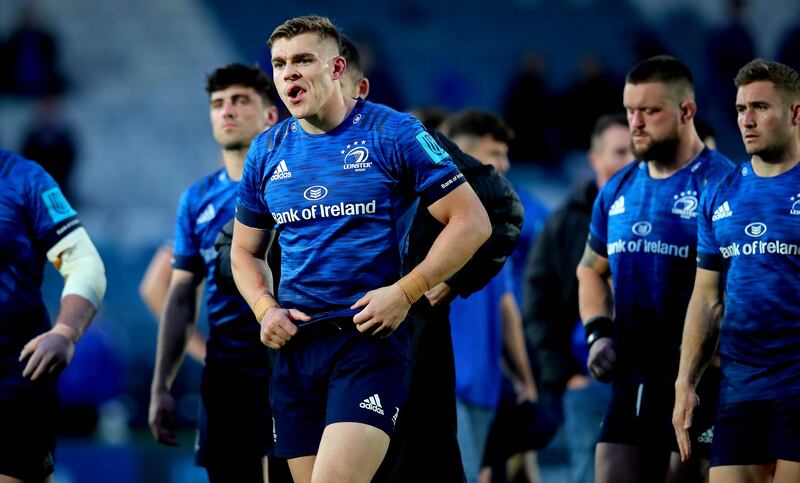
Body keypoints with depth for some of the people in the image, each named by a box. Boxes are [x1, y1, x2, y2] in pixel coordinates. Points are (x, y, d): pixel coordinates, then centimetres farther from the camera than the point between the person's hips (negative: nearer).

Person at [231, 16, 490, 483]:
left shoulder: (393, 133, -3)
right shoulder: (267, 152, 12)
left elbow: (472, 222, -4)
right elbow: (246, 251, 24)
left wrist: (406, 292, -13)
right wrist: (266, 309, 3)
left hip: (371, 336, -6)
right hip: (296, 342, 6)